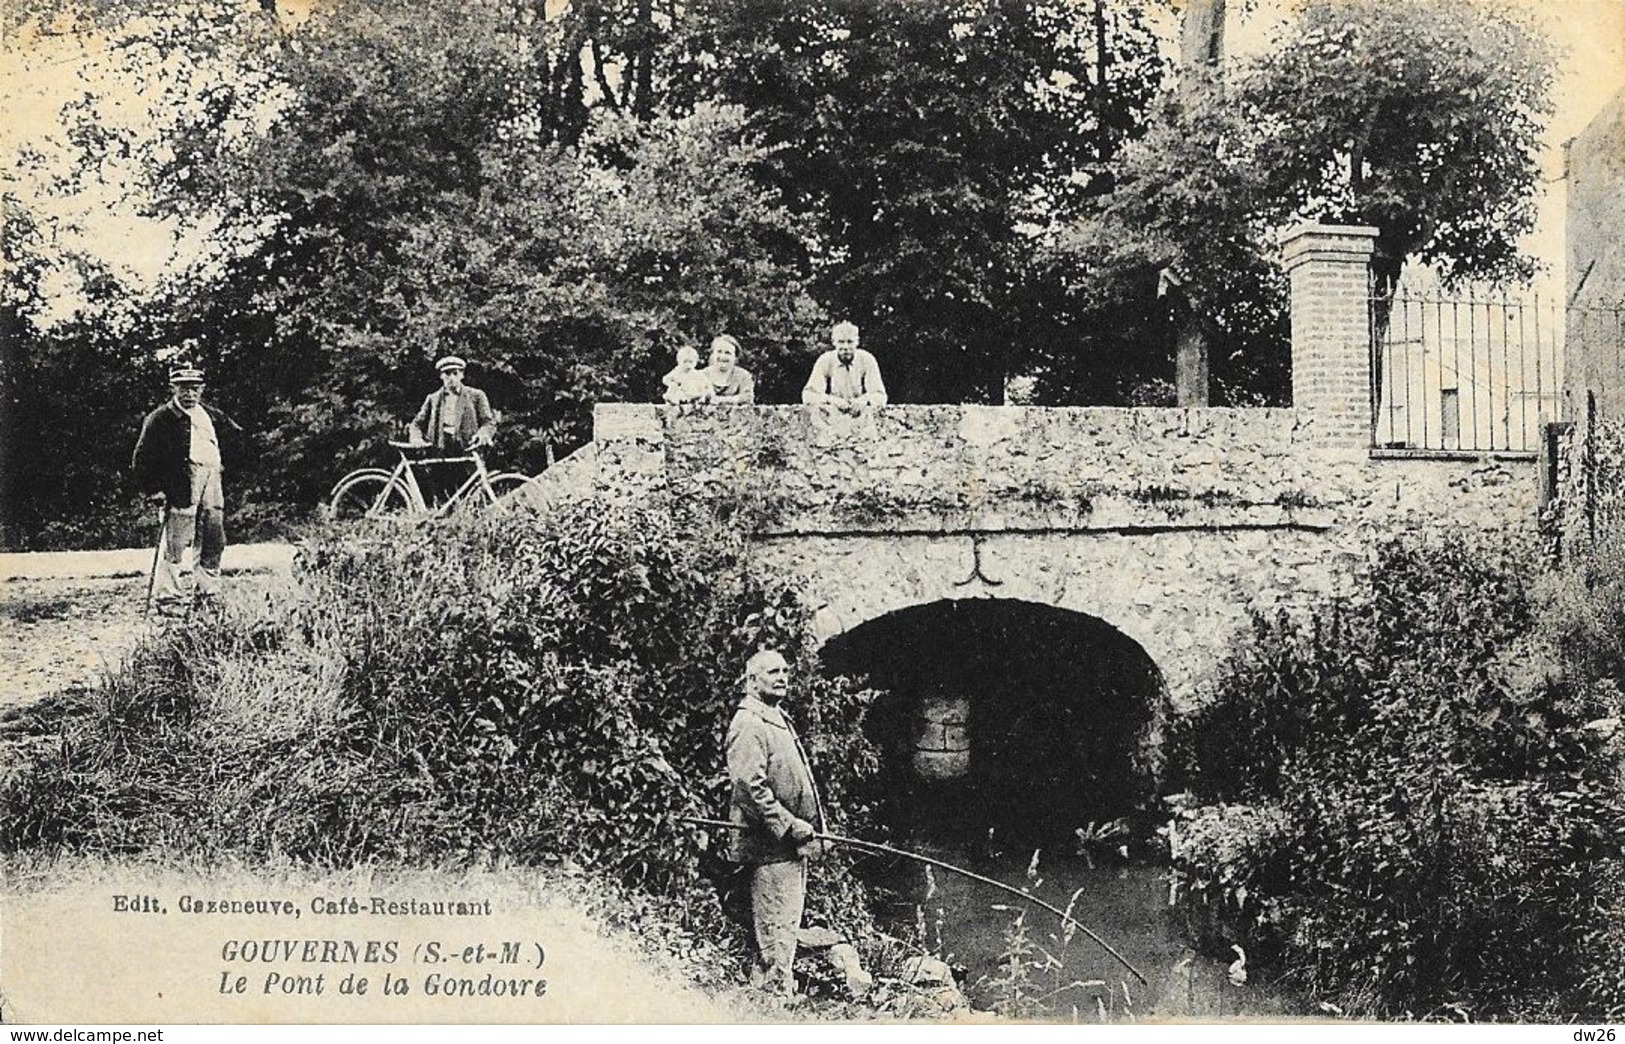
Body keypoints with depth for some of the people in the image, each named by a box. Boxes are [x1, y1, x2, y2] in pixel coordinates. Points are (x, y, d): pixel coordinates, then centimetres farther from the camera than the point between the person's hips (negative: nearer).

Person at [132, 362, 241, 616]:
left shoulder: (211, 416, 15)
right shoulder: (160, 419, -3)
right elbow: (142, 458, -5)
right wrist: (152, 490, -9)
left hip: (211, 481, 7)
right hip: (181, 487, -7)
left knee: (214, 542, 10)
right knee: (175, 543, -7)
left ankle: (207, 594, 21)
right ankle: (167, 598, -2)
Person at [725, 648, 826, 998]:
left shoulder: (778, 719, 20)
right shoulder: (748, 724, -13)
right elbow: (750, 785, -23)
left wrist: (809, 826, 19)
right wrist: (789, 825, -22)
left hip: (792, 844, 10)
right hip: (771, 845, -10)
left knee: (785, 925, 15)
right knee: (776, 930, -8)